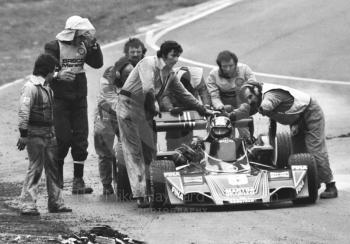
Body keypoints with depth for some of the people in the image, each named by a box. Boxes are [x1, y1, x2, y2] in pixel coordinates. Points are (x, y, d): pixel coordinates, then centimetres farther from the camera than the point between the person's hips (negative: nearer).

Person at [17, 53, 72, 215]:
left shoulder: (47, 87, 14)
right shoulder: (30, 87, -15)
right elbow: (23, 112, -20)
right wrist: (23, 134, -23)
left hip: (49, 133, 9)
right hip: (35, 133, -9)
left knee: (53, 167, 11)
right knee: (36, 167, -9)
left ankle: (56, 202, 18)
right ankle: (29, 205, -6)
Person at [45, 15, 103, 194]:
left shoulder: (82, 46, 8)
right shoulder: (54, 47, -8)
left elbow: (97, 64, 1)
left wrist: (93, 44, -9)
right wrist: (58, 75, -31)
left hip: (79, 99, 5)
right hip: (60, 99, -5)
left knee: (80, 140, 1)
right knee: (62, 139, -6)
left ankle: (78, 181, 4)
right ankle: (58, 177, 15)